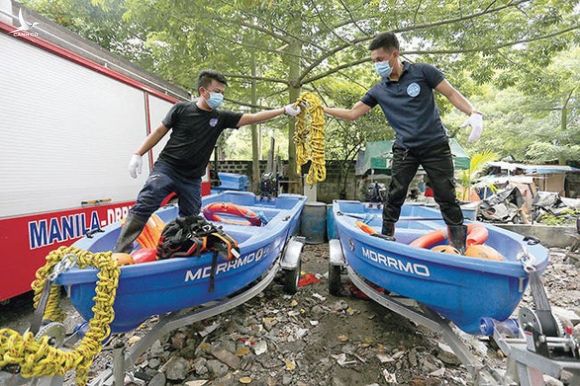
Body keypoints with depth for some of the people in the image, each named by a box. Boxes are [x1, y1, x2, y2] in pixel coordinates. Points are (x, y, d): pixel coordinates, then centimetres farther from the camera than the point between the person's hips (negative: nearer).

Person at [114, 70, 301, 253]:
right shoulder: (181, 109, -2)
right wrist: (138, 155, 0)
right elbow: (159, 132, 5)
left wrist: (284, 110, -4)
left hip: (192, 179, 3)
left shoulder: (221, 117, 2)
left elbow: (253, 118, 0)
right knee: (142, 208, -15)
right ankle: (120, 253, -9)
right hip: (166, 169, -2)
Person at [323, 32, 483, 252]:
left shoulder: (422, 71, -3)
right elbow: (352, 114, 5)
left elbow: (451, 94, -1)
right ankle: (386, 237, 14)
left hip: (436, 146, -2)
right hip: (404, 150, 2)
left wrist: (473, 113, -15)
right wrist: (322, 109, -3)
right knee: (394, 195, 0)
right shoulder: (379, 90, 4)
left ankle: (460, 247, 16)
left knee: (446, 197, 2)